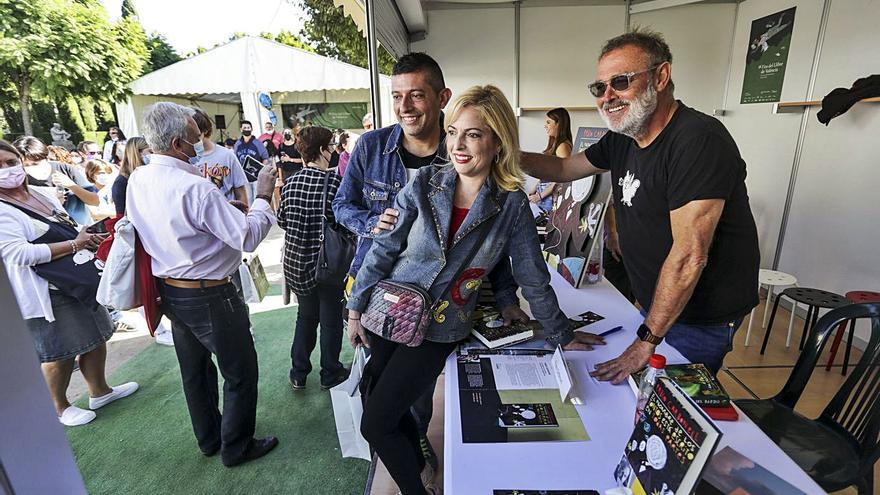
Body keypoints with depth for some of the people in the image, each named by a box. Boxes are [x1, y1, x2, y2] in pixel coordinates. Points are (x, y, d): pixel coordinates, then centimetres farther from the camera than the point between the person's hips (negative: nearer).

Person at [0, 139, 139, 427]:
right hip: (47, 295, -8)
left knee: (95, 337, 17)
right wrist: (74, 244, -22)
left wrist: (87, 235, 0)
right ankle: (60, 408, 29)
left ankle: (100, 391, 36)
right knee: (59, 353, 6)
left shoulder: (40, 194, 9)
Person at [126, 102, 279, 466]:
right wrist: (264, 196, -13)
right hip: (208, 296, -9)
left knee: (195, 370, 24)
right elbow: (248, 237, -25)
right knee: (240, 374, 11)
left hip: (169, 291, 9)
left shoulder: (137, 180, 0)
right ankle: (236, 448, 28)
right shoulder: (196, 189, -27)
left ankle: (209, 439, 43)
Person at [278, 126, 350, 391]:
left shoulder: (290, 182, -3)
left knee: (306, 315, 22)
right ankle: (330, 374, 29)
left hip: (296, 261, 5)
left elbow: (281, 221, 5)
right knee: (331, 319, 13)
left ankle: (298, 374, 32)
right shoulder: (334, 181, -17)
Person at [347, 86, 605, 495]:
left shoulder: (512, 205, -10)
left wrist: (561, 334, 7)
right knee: (383, 405, 16)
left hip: (439, 330, -3)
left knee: (376, 423, -1)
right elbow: (385, 248, -1)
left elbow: (533, 278, -1)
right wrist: (356, 306, 2)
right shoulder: (424, 184, -8)